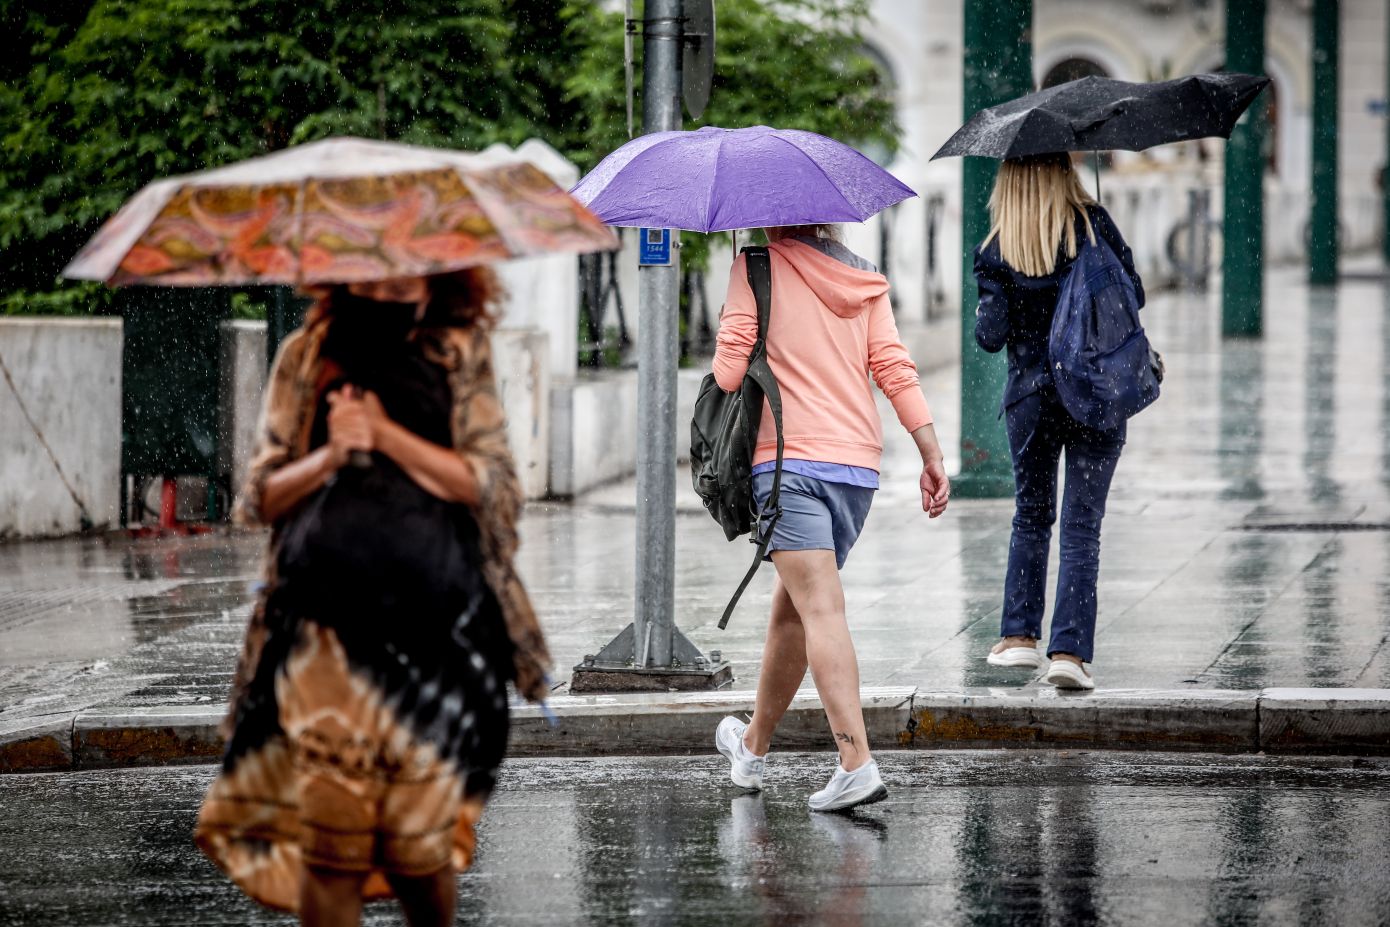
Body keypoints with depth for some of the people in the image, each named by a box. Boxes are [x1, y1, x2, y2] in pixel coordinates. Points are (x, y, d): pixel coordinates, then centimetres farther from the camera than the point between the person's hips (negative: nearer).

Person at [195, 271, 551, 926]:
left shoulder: (461, 354, 7)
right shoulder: (305, 357, 10)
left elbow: (490, 485, -1)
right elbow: (262, 498, 10)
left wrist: (388, 434, -11)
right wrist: (330, 455, -9)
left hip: (433, 621, 0)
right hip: (325, 630, 1)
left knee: (420, 842, 1)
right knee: (328, 843, -9)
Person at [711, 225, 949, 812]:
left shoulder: (757, 266, -1)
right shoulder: (865, 278, 13)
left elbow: (729, 372, -6)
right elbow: (895, 369, 5)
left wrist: (728, 325, 16)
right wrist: (933, 457, 2)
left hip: (789, 460, -6)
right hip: (859, 462, 6)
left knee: (821, 610, -15)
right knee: (792, 608, 20)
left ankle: (857, 764, -28)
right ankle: (753, 746, 36)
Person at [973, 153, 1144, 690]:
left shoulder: (996, 250, -5)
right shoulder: (1094, 224, -5)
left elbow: (991, 335, -7)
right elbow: (1135, 295, 1)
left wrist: (983, 317, 15)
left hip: (1030, 398, 1)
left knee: (1031, 516, 20)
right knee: (1081, 525, 0)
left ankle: (1019, 634, 20)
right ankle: (1070, 650, -10)